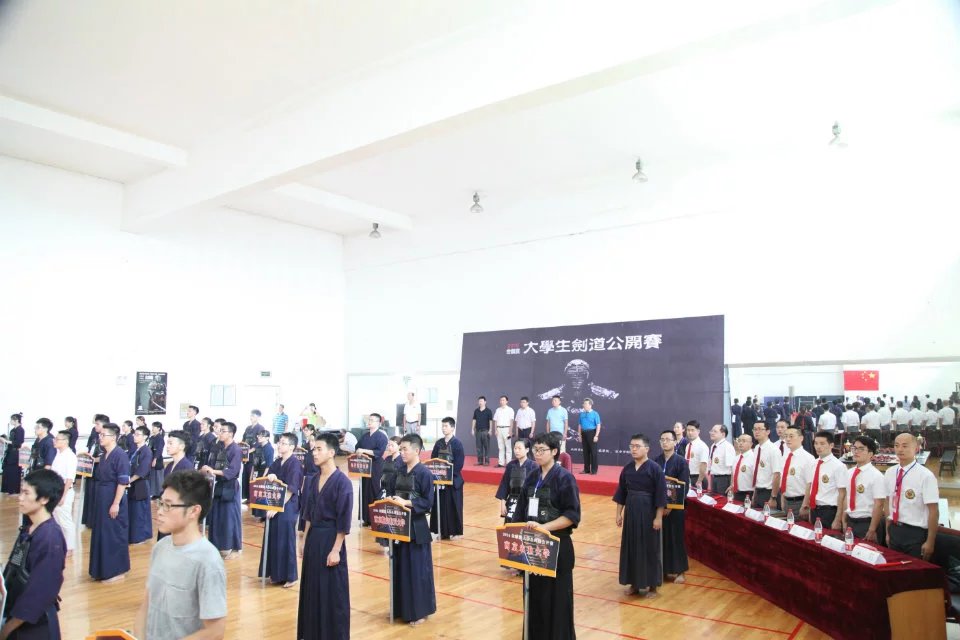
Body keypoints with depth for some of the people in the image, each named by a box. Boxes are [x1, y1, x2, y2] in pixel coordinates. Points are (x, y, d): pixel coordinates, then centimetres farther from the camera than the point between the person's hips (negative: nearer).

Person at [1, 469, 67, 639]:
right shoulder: (29, 528, 2)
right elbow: (14, 570, 10)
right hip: (16, 614, 7)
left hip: (35, 624, -7)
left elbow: (40, 591, -22)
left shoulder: (50, 538, -24)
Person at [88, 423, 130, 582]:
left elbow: (123, 482, -20)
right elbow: (101, 478, 16)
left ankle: (117, 571, 12)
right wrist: (100, 499, 16)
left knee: (114, 535, 0)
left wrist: (116, 504, -21)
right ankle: (103, 569, 28)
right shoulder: (103, 455, 8)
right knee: (101, 533, 16)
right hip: (101, 499, 9)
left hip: (113, 500, -9)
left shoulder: (120, 456, -18)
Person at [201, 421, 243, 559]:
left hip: (230, 487, -7)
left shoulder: (236, 450, -14)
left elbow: (232, 471, -21)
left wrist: (214, 471, -27)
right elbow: (216, 465, 11)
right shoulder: (220, 448, 9)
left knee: (230, 517, 0)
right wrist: (208, 469, -9)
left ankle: (235, 548, 12)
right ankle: (220, 545, 25)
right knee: (217, 516, 12)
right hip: (219, 485, 7)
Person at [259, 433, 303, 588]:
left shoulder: (295, 464, -14)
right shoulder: (276, 462, 9)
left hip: (287, 507, -7)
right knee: (273, 539, 12)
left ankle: (290, 576, 12)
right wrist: (270, 476, -16)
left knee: (285, 541, 0)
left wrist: (277, 508, -18)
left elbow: (290, 490, -17)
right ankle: (276, 573, 26)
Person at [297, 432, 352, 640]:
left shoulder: (342, 481, -16)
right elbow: (308, 514, 14)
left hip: (331, 538, -7)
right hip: (313, 537, 7)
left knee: (332, 591, 3)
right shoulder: (313, 481, 6)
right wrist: (304, 540, 13)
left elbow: (344, 520, -16)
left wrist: (336, 550, -17)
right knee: (312, 588, 16)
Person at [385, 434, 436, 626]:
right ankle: (402, 608, 29)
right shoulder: (399, 471, 6)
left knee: (417, 569, 1)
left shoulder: (424, 474, -13)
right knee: (400, 567, 14)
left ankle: (419, 611, 15)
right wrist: (392, 500, -7)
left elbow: (428, 503, -15)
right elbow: (392, 493, 14)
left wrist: (405, 502, -21)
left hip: (416, 527, -6)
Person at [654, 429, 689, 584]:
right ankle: (664, 567, 22)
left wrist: (670, 506, -15)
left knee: (676, 537, 6)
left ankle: (679, 570, 19)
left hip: (675, 507, -3)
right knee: (661, 537, 8)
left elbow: (684, 488, -11)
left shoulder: (681, 462, -8)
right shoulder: (656, 461, 1)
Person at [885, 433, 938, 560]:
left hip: (916, 534, -5)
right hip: (894, 531, 5)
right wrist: (888, 532, 13)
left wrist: (930, 542, -11)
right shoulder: (889, 473, 2)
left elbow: (933, 511, -13)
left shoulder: (925, 475, -14)